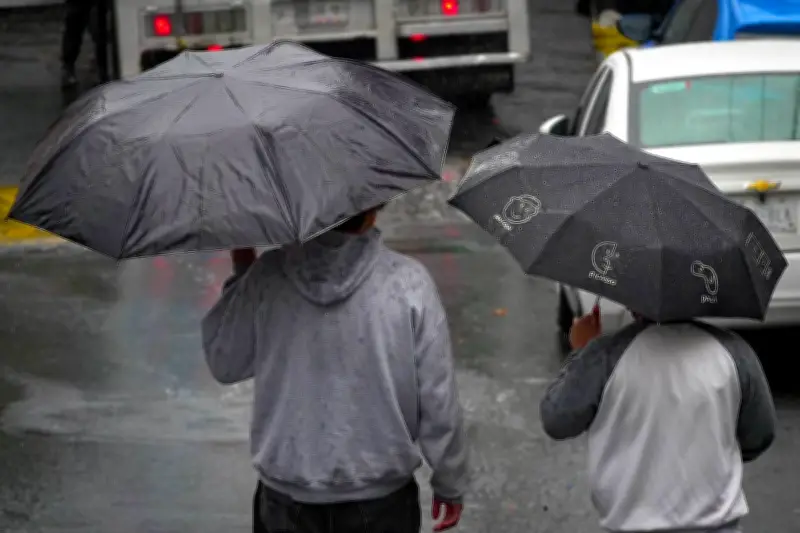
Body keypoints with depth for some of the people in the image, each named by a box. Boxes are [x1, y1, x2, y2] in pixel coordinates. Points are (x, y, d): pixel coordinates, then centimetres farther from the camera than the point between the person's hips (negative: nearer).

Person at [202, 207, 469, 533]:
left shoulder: (270, 276, -10)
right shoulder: (408, 284, -14)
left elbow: (224, 364, 5)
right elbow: (438, 400, -9)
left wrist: (241, 274, 15)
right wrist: (450, 483, 5)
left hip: (286, 503, 2)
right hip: (380, 505, -1)